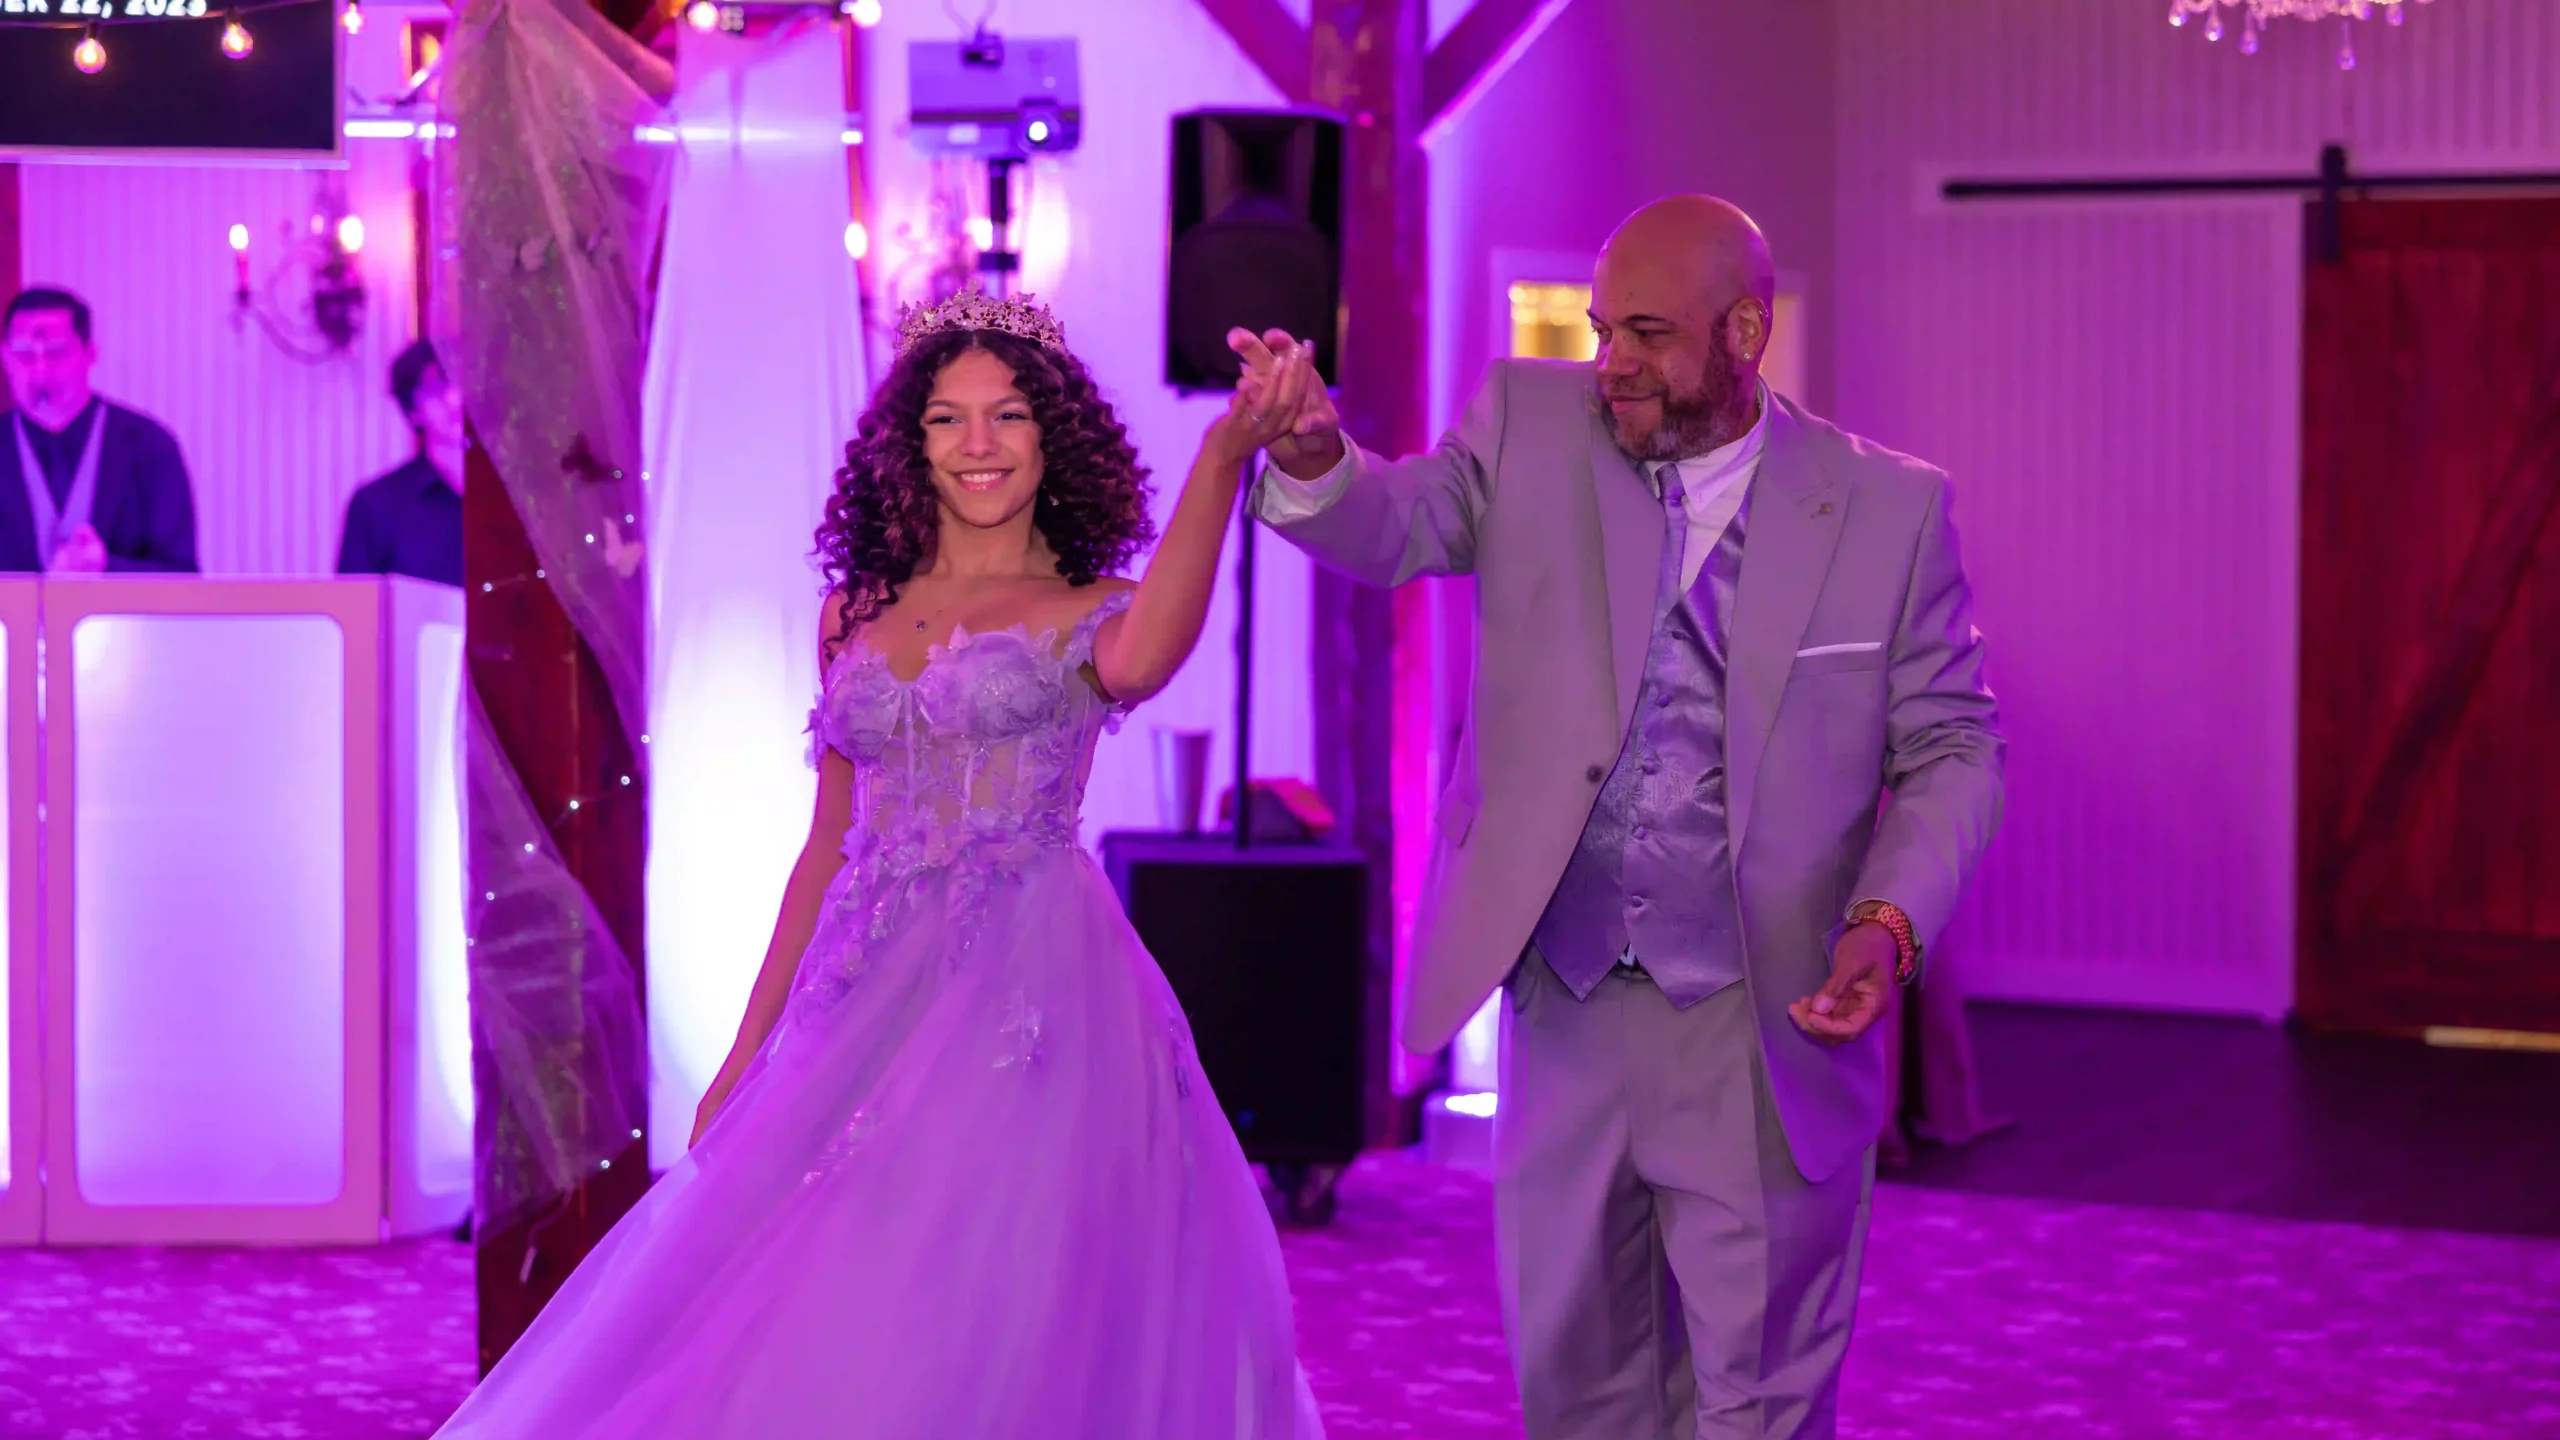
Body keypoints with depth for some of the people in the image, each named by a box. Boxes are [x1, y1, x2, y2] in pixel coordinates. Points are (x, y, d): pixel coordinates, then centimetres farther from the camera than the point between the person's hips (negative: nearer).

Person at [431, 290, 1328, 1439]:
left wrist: (1226, 455, -37)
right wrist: (746, 1055, 18)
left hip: (1032, 1011, -4)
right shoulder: (857, 617, 15)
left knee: (997, 1343, -9)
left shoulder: (1091, 613, 3)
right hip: (871, 1006, 4)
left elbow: (1138, 662, -24)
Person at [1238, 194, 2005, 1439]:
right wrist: (1311, 452, -35)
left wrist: (1891, 923, -15)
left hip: (1765, 1030, -2)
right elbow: (1400, 524, -12)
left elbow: (1950, 748, 1)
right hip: (1563, 1002, 2)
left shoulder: (1889, 508, -4)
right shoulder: (1532, 426, 1)